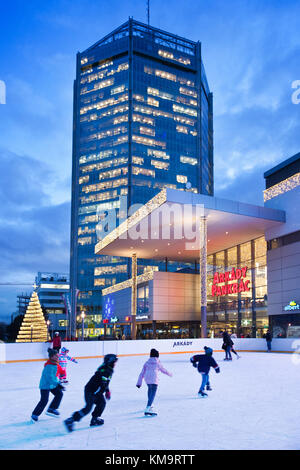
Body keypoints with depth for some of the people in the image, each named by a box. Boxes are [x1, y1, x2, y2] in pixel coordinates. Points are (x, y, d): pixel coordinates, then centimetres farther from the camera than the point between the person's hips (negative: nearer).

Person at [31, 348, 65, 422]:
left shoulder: (54, 363, 5)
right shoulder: (49, 366, -26)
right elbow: (50, 377, -33)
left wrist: (58, 383, 22)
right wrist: (58, 385, -36)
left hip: (52, 384, 10)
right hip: (45, 385, -10)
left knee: (59, 394, 6)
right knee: (44, 400, -12)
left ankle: (51, 409, 19)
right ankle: (35, 415, 4)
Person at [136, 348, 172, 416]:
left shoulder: (146, 363, 15)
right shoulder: (157, 363, 9)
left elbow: (142, 373, 12)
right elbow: (163, 370, 24)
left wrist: (139, 383, 13)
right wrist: (169, 374, 44)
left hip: (147, 379, 5)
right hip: (154, 380, -5)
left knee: (150, 390, 30)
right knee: (152, 394, -9)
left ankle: (149, 405, 44)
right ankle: (147, 409, -25)